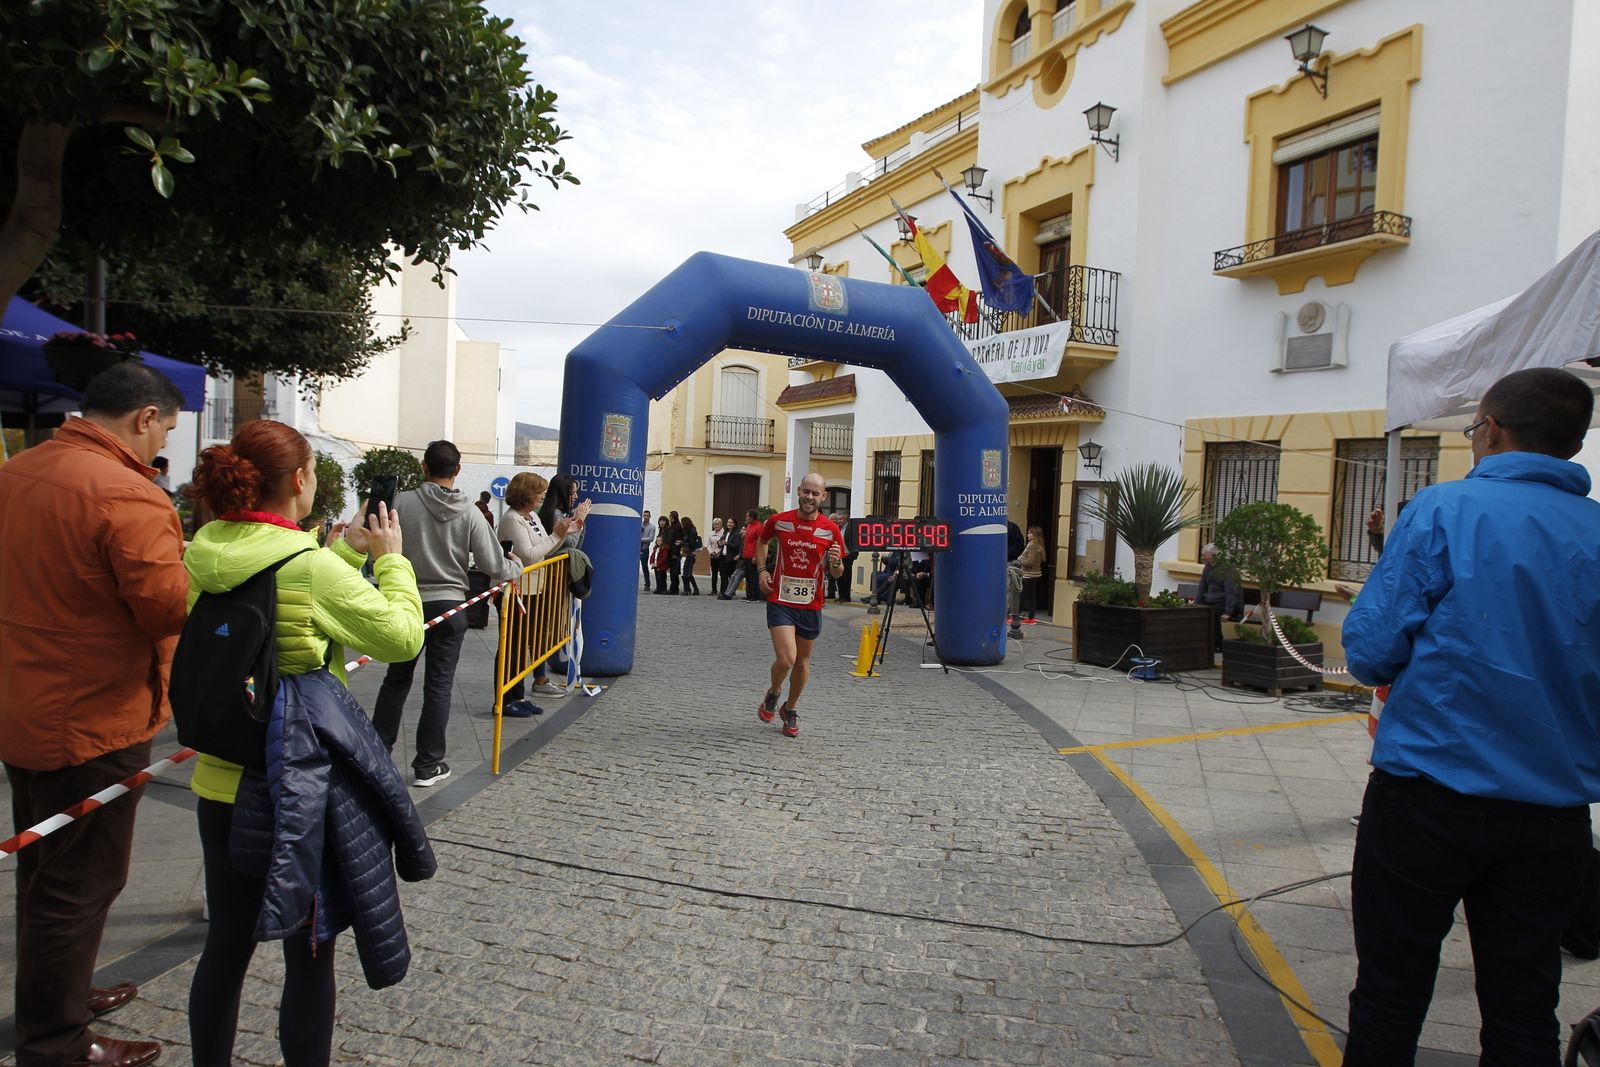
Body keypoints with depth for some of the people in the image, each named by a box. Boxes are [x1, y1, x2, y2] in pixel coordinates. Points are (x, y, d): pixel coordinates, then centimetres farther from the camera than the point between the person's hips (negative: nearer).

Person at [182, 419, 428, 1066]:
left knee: (226, 944, 20)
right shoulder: (309, 566, -21)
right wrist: (391, 558, -3)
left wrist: (348, 553, 15)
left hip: (221, 783, 7)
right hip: (298, 792, -6)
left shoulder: (201, 554, -1)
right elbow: (403, 637, -14)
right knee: (309, 952, 11)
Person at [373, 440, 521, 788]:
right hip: (449, 607, -1)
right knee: (439, 686, 6)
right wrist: (516, 566, 12)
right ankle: (428, 765, 12)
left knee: (396, 679, 18)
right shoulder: (468, 512, -9)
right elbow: (493, 566, -9)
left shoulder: (403, 502, -10)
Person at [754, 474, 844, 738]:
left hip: (811, 604, 2)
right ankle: (773, 693, 18)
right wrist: (763, 570, 4)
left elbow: (836, 573, 3)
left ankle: (791, 710, 38)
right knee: (786, 659, -16)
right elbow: (761, 541, 18)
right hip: (780, 600, -2)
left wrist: (836, 563, -20)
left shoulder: (831, 530, -4)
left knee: (802, 662, 14)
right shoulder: (779, 521, -4)